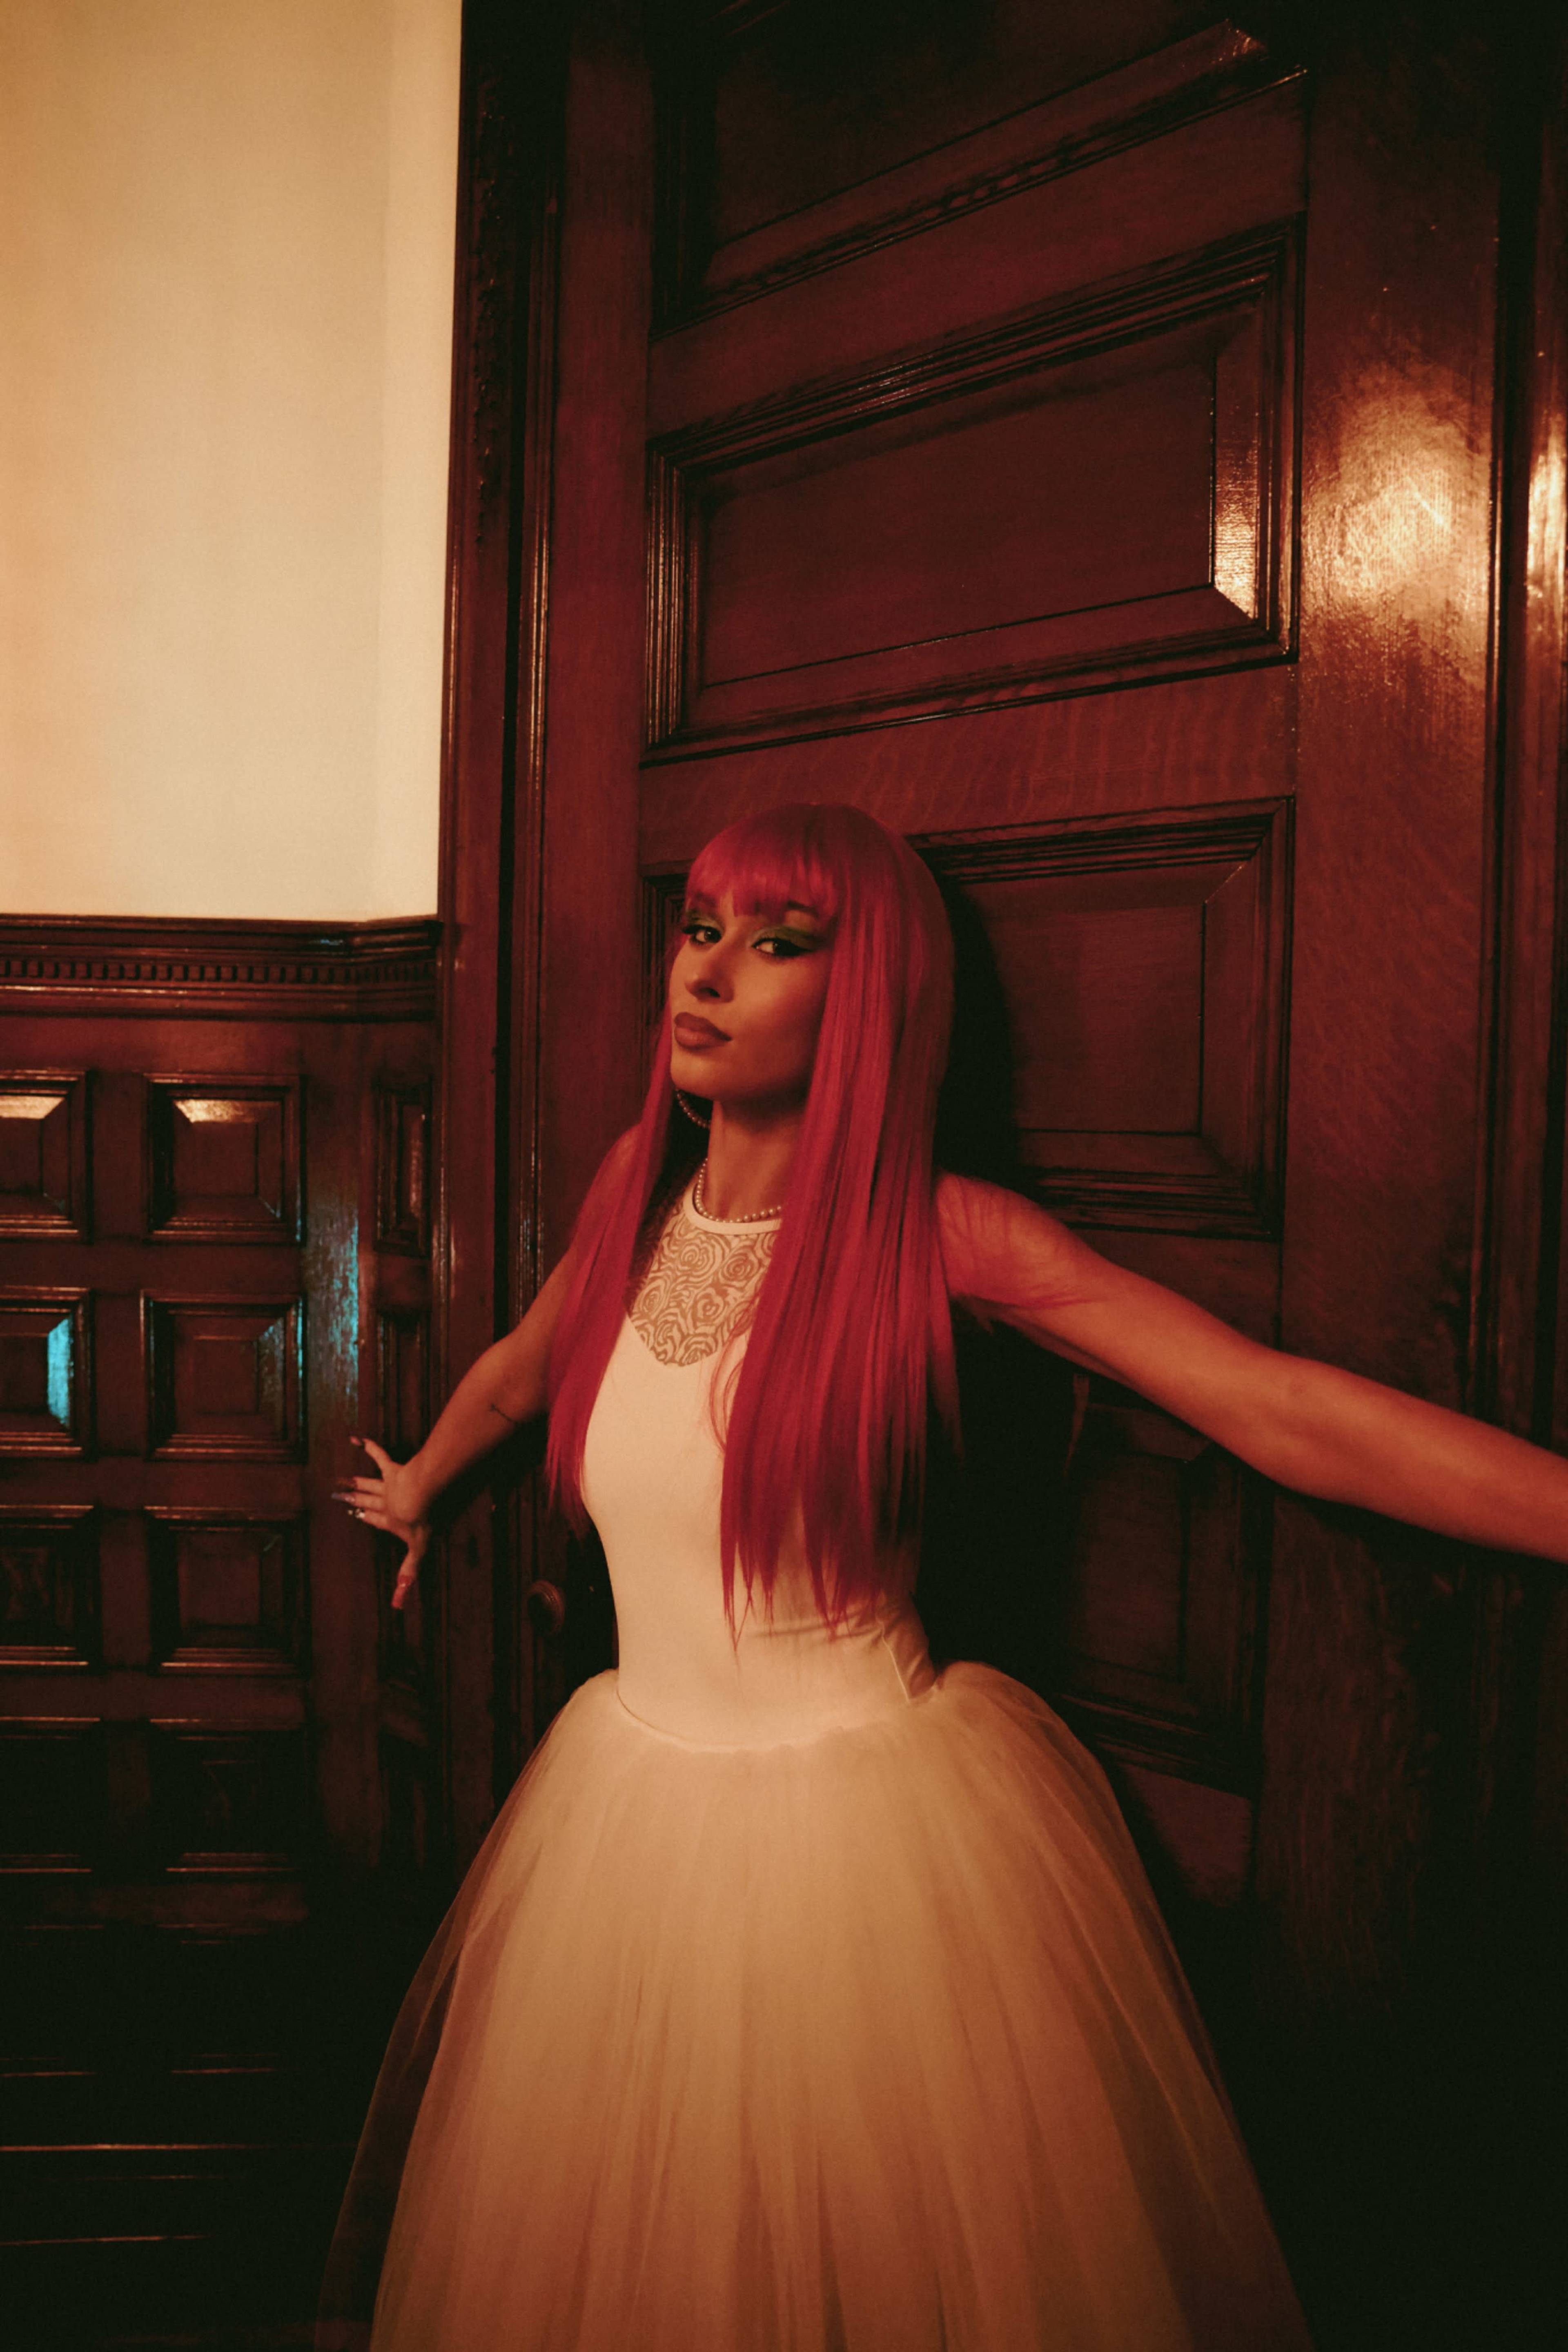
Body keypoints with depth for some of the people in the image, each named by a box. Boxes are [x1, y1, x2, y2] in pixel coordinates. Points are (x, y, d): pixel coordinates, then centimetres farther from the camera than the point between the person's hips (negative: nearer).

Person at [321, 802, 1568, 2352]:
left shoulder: (939, 1237, -15)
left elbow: (1289, 1416, -20)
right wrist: (419, 1484, 38)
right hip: (640, 1803, 5)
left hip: (878, 1833, -4)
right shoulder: (638, 1195, -1)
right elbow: (521, 1370, 20)